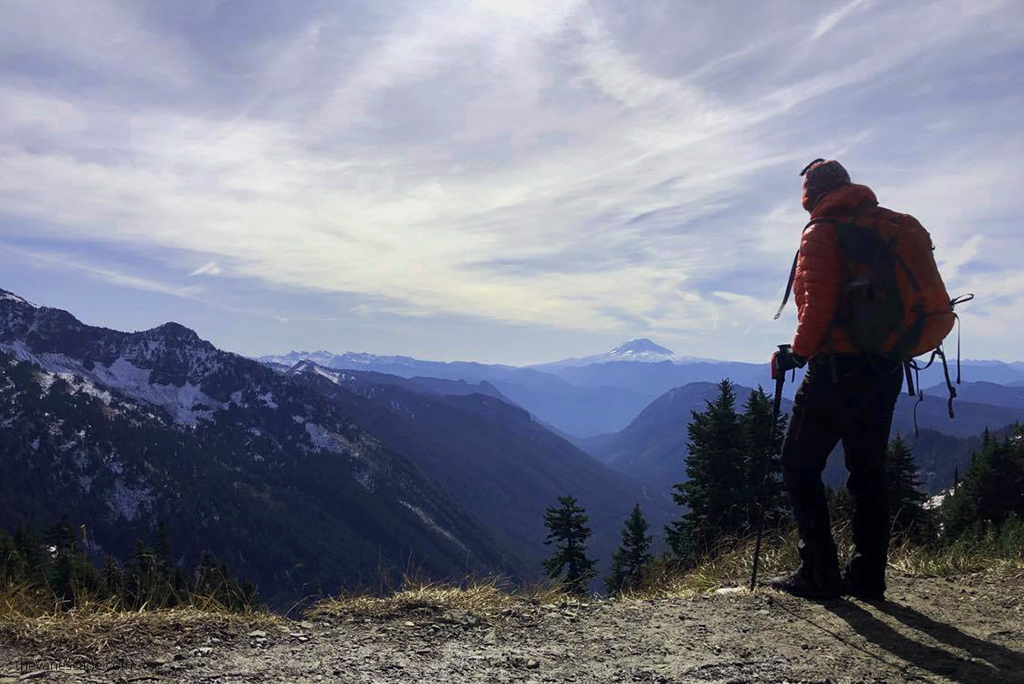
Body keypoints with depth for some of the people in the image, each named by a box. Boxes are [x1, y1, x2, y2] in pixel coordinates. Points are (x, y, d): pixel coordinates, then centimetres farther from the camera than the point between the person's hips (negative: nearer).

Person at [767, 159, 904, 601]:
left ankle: (819, 574, 0)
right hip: (887, 369, 8)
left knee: (800, 466, 1)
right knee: (868, 472, 12)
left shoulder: (821, 234, -6)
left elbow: (819, 301, -17)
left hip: (838, 366, -8)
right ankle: (867, 576, 15)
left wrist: (798, 351, -8)